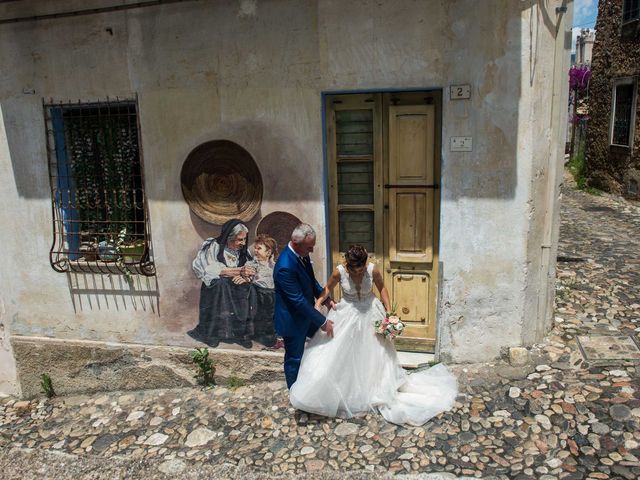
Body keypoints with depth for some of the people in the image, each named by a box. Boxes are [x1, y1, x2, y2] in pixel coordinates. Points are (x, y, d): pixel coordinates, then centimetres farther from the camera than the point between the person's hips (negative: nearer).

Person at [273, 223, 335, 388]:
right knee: (294, 359, 12)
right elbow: (298, 301, -30)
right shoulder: (285, 266, -34)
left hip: (305, 313, 9)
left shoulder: (301, 254, -6)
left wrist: (326, 299, 0)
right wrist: (322, 322, -23)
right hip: (292, 320, -9)